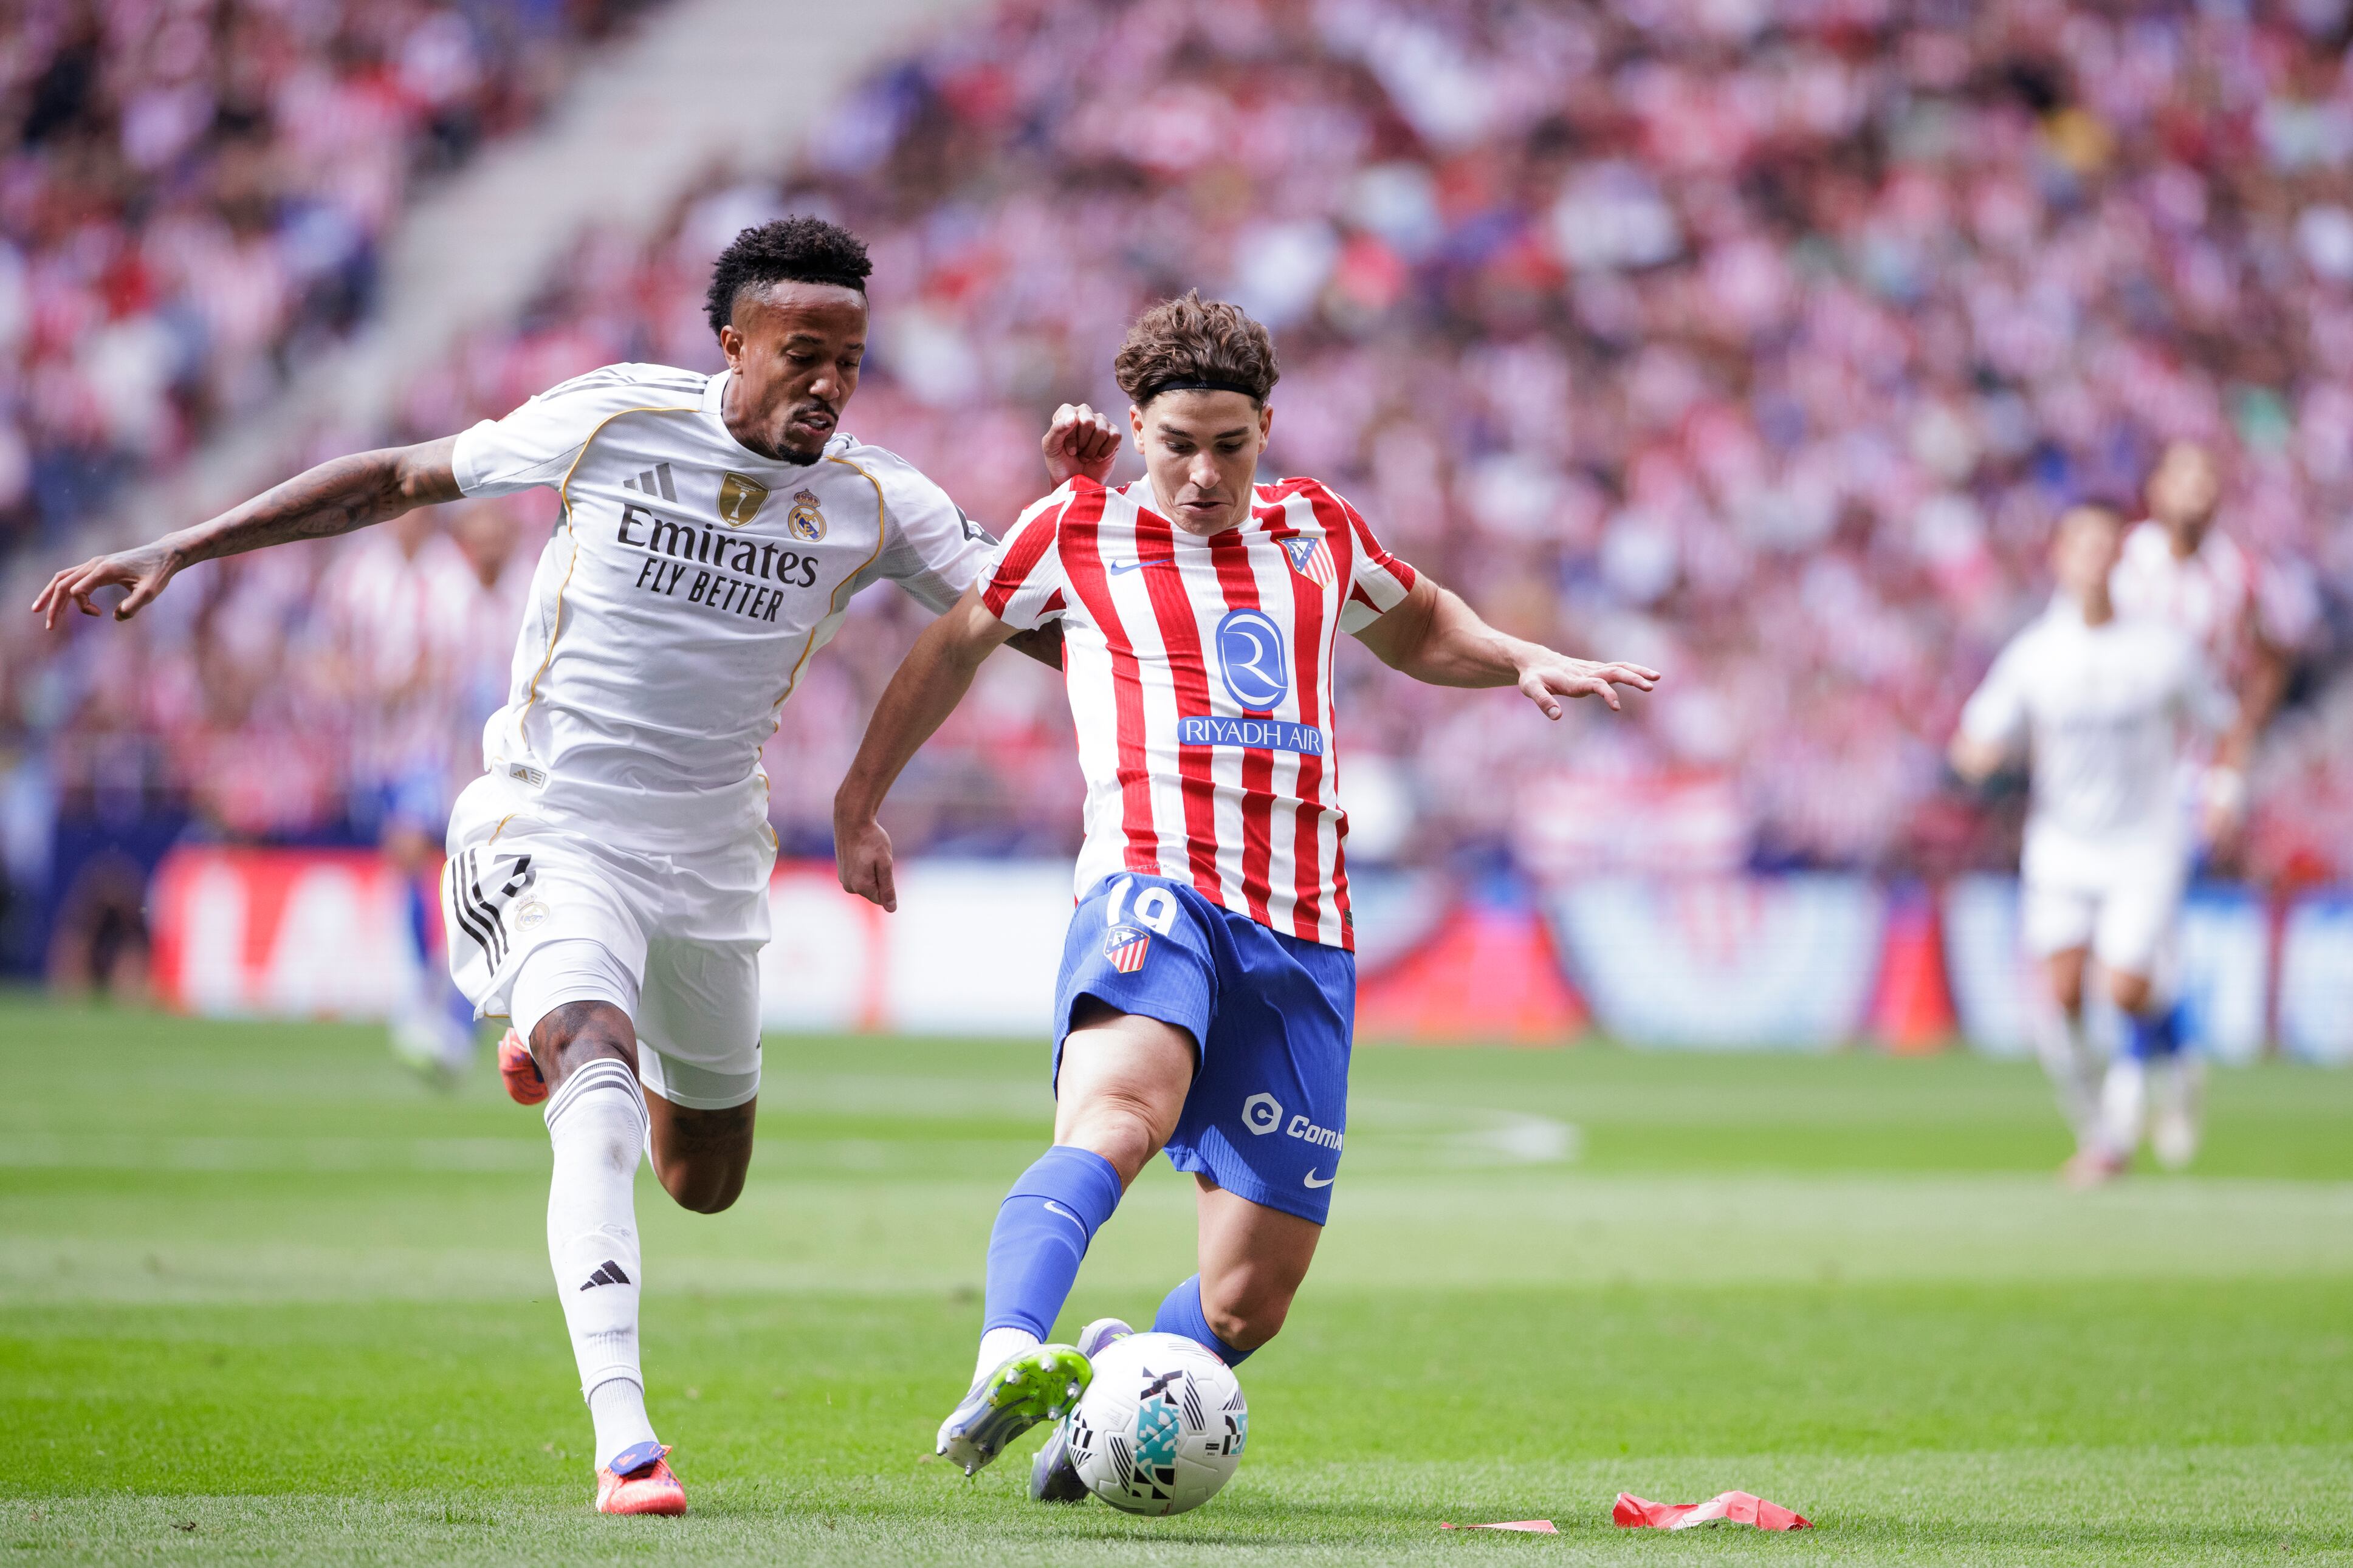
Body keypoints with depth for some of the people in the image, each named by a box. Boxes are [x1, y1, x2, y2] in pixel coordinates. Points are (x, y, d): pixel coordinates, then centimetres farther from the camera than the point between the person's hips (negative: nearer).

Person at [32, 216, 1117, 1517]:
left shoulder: (874, 505, -5)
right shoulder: (615, 421, -9)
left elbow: (1048, 631, -2)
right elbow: (400, 480, 1)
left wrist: (1077, 502, -23)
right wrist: (175, 552, 0)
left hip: (712, 856, 4)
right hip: (556, 827, -4)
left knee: (704, 1183, 18)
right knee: (600, 1096, -30)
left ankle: (565, 1037, 52)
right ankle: (624, 1445, -36)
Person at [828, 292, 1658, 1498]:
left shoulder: (1317, 530, 18)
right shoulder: (1079, 532, 10)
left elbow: (1417, 627, 38)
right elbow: (958, 642, 26)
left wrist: (1527, 664, 19)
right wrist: (859, 800, 31)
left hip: (1304, 943, 4)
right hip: (1154, 893, -4)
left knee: (1251, 1298, 0)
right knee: (1117, 1115, -38)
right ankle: (1008, 1364, -58)